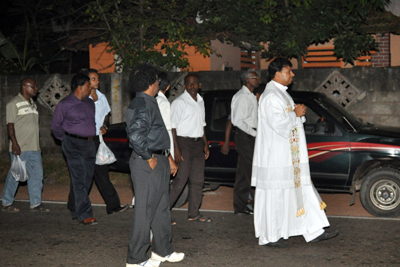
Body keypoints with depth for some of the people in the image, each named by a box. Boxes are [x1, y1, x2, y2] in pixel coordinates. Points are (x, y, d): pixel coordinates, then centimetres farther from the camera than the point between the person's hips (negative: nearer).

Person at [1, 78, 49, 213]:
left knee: (37, 174, 5)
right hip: (20, 148, -8)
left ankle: (36, 204, 12)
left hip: (34, 147, 8)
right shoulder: (14, 103, -6)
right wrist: (15, 143, -21)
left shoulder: (33, 104, 18)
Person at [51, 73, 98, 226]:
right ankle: (84, 215, -9)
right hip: (74, 145, -7)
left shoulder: (90, 103, 14)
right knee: (79, 180, -10)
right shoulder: (64, 105, -5)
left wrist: (102, 128, 14)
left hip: (89, 144, 7)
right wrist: (67, 140, 7)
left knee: (87, 180, 9)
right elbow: (56, 126, 3)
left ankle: (76, 211, 22)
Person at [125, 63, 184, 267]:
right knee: (145, 211, -2)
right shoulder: (144, 105, -19)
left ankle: (163, 250, 33)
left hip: (158, 161, 11)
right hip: (148, 165, -11)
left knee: (162, 207, 19)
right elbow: (136, 136, -32)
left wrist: (168, 157, 23)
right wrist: (149, 158, -19)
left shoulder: (149, 103, 16)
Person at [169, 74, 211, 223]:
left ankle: (194, 213, 17)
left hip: (198, 143, 7)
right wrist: (176, 149, -19)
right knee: (181, 180, -10)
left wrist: (205, 144, 17)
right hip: (184, 142, -7)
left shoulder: (200, 101, 15)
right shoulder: (179, 102, -8)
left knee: (198, 180, 8)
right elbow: (172, 127, -13)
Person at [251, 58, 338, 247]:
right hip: (274, 156, -10)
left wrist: (298, 113, 1)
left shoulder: (282, 93, 17)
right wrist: (296, 114, -11)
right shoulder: (271, 96, -16)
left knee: (301, 191, 10)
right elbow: (278, 123, -24)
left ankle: (314, 232, 14)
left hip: (289, 157, 10)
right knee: (273, 195, -2)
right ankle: (268, 237, 8)